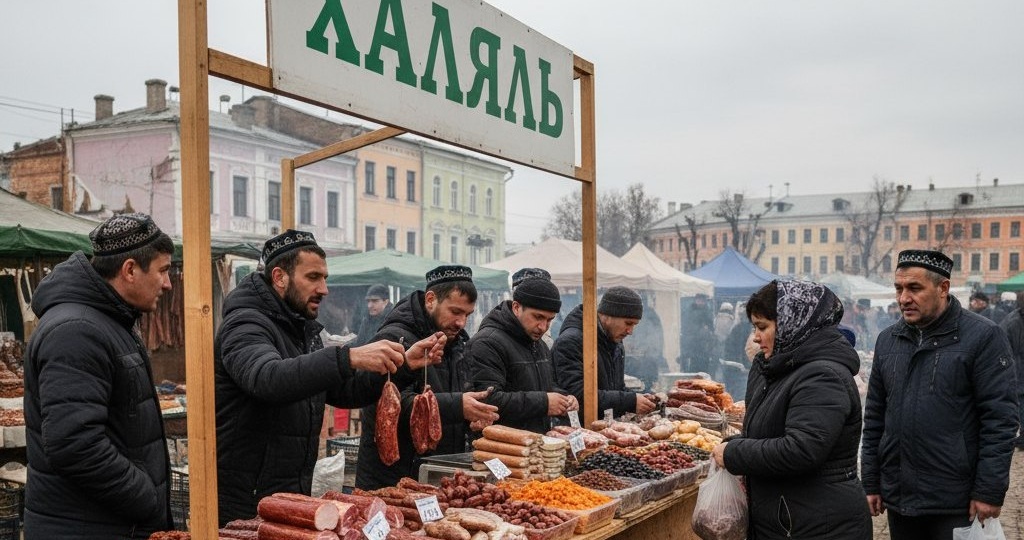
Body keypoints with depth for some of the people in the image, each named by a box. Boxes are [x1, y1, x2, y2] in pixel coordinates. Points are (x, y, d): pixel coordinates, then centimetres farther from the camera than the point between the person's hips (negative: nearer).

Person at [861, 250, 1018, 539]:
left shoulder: (983, 337, -8)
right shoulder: (888, 340, 7)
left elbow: (999, 419, -11)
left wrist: (989, 492, -14)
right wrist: (871, 482, 9)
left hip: (956, 504, -5)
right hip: (898, 499, 5)